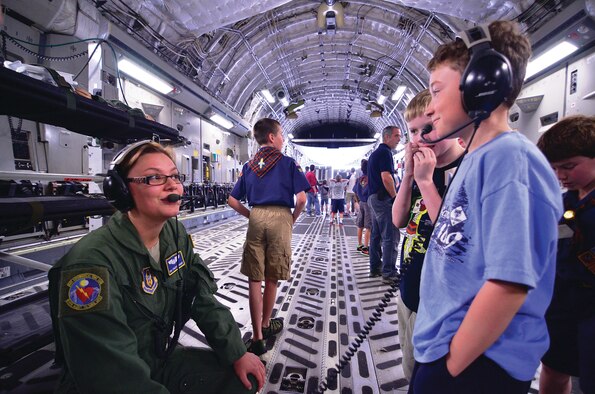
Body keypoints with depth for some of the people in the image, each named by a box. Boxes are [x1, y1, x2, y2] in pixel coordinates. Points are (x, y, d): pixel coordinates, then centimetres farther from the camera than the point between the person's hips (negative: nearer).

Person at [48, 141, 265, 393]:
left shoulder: (176, 234, -7)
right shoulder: (91, 263, -29)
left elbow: (203, 299, -3)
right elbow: (113, 374, -28)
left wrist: (237, 353, -7)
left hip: (164, 360, 6)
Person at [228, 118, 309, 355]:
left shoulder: (249, 166, 13)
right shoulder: (287, 162, 0)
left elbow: (232, 200, 10)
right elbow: (301, 198, -8)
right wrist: (294, 218, 7)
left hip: (256, 217, 3)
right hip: (280, 217, -2)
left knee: (254, 279, 7)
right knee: (271, 279, 13)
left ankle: (257, 337, 10)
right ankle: (265, 325, 33)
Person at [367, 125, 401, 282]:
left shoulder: (375, 153, 20)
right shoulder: (385, 152, -10)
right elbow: (386, 178, -21)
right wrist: (396, 197, -12)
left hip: (373, 197, 10)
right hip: (384, 198, -10)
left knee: (376, 235, 13)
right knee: (391, 237, -7)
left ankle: (375, 268, 20)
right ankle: (389, 273, -4)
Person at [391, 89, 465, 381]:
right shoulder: (420, 167, 4)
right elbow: (399, 221, 0)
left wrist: (425, 180, -24)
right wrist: (409, 175, -10)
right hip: (408, 292, 7)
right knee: (412, 374, 26)